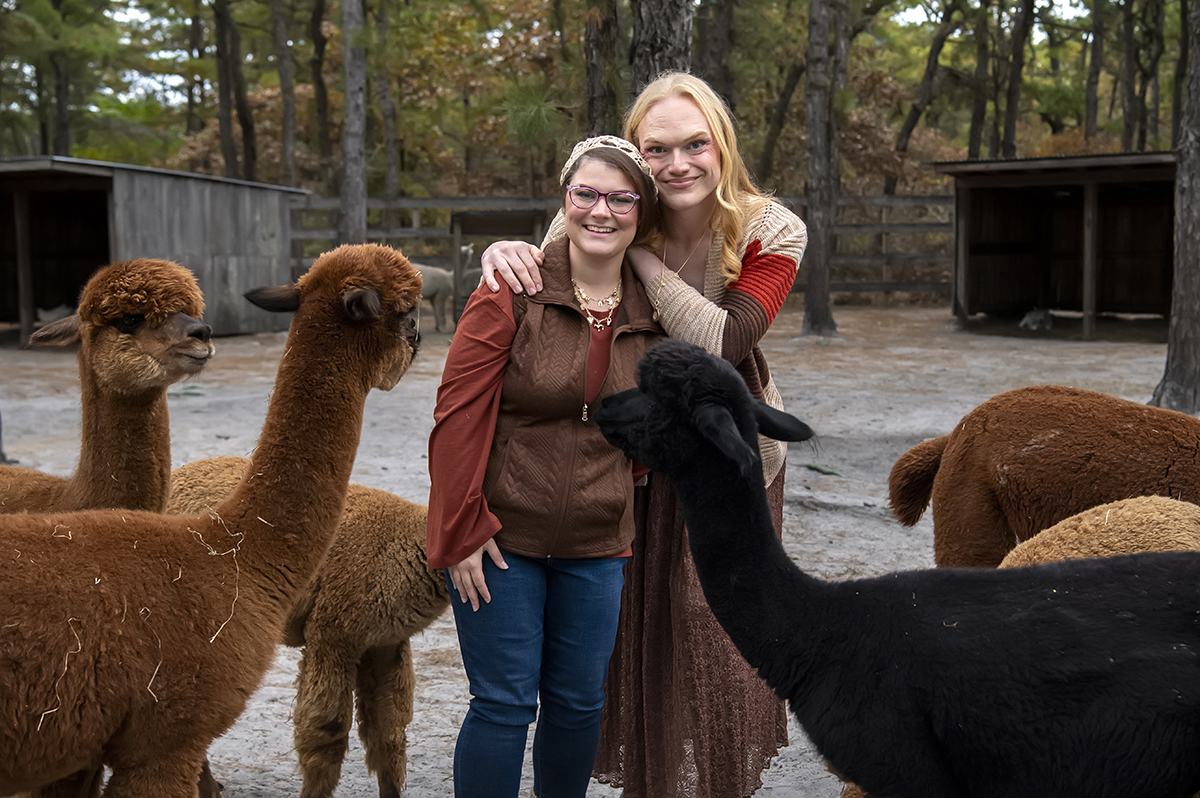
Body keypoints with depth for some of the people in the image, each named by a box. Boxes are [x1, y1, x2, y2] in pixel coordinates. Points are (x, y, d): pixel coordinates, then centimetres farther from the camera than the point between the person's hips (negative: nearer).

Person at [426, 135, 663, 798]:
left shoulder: (651, 314, 3)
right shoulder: (514, 292, -11)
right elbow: (458, 414, -13)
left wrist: (616, 502, 10)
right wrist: (463, 530, -14)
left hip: (595, 545, 4)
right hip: (500, 538, -4)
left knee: (579, 704, 14)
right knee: (504, 705, 2)